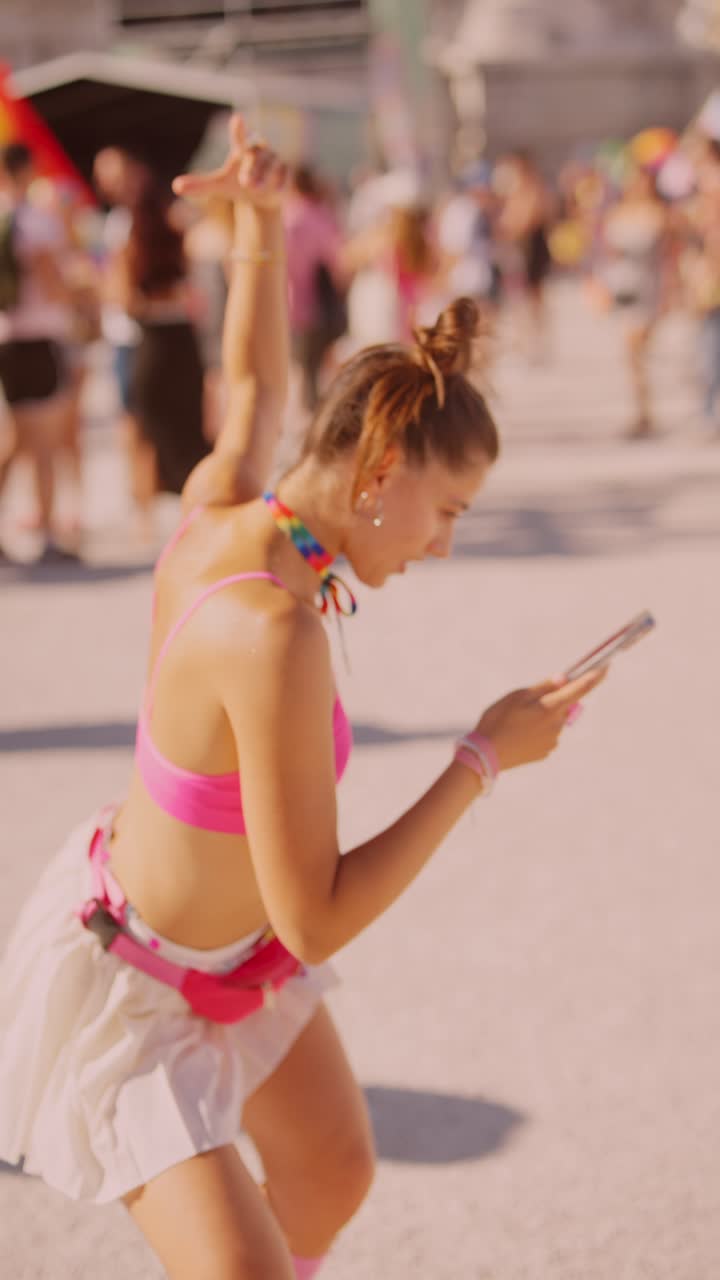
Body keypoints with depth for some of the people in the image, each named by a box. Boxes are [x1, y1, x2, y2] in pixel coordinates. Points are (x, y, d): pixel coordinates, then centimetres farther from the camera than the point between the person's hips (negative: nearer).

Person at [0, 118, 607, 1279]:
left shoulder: (217, 512, -14)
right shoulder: (277, 637, -38)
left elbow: (254, 381, 13)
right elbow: (316, 923, -32)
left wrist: (262, 219, -2)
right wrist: (486, 756, -26)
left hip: (220, 932, 9)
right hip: (134, 997, -9)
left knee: (335, 1176, 25)